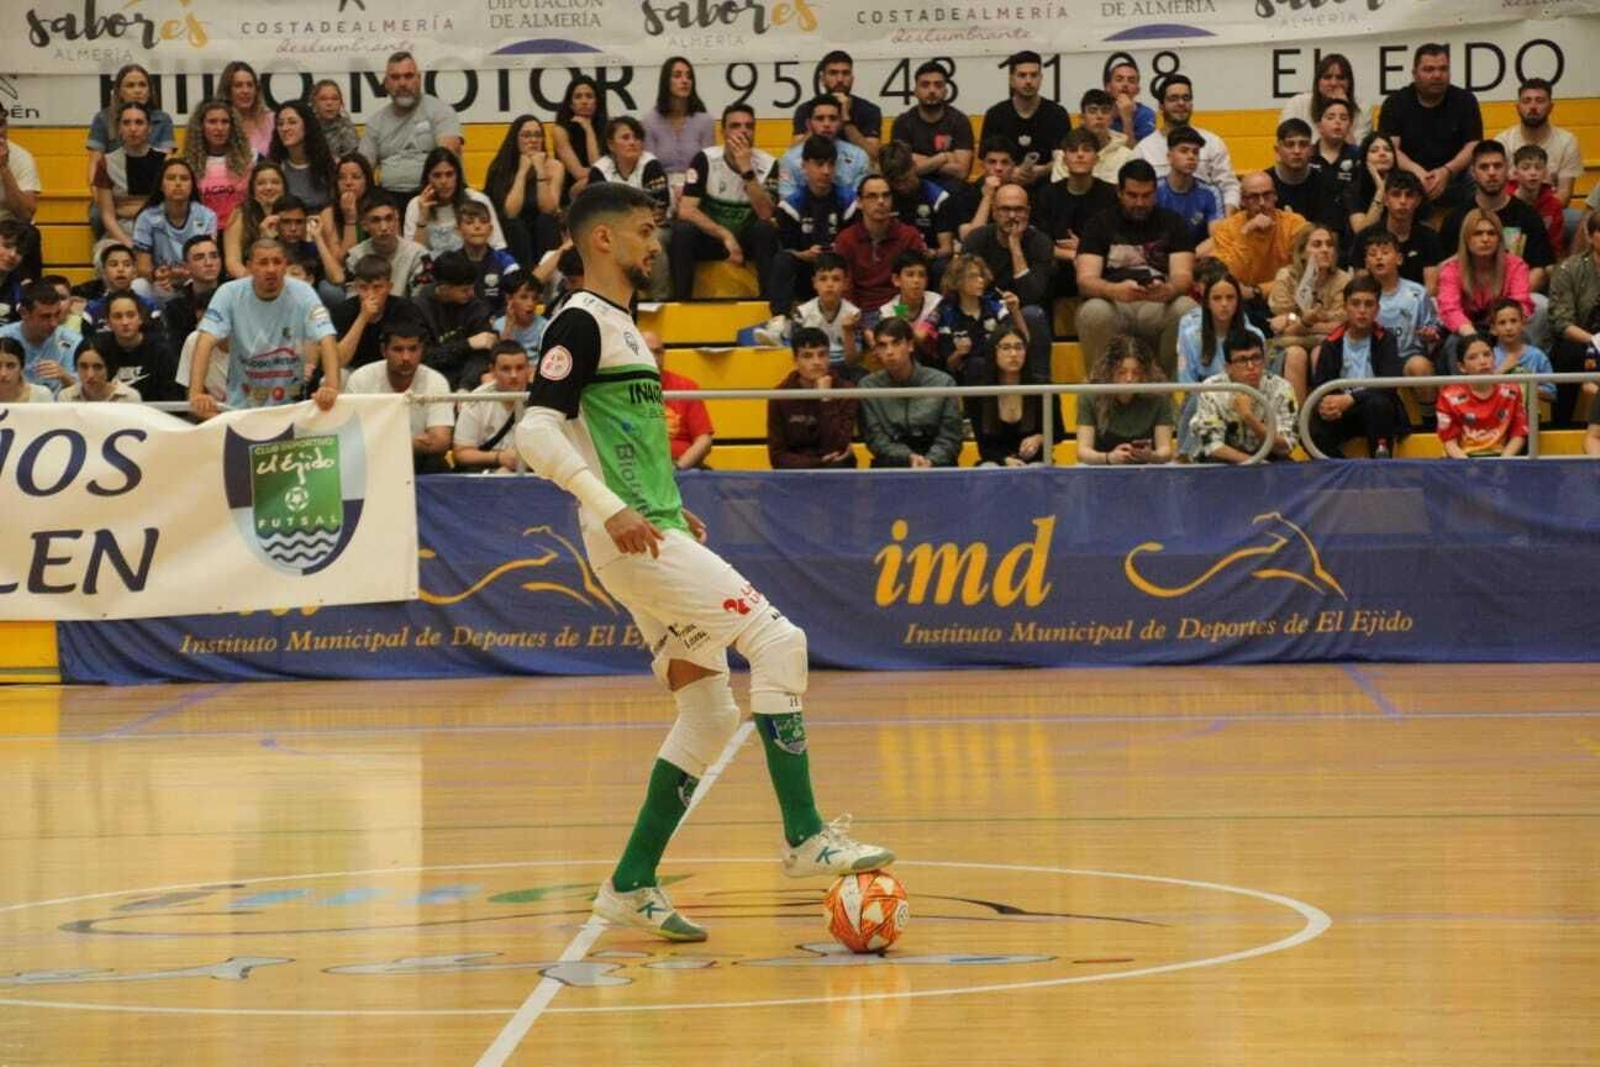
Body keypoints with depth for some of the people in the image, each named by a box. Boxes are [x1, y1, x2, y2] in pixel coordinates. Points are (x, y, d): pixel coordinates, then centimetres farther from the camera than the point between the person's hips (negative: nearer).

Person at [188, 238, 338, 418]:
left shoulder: (303, 293, -7)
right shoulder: (229, 293, -8)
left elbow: (326, 341, -16)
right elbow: (206, 342, -16)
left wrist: (332, 387, -36)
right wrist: (196, 394, -32)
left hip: (290, 407, 0)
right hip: (240, 408, 0)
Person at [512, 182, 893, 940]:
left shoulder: (621, 324, 21)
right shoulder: (580, 322, -8)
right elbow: (535, 431, -19)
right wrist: (609, 507, -27)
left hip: (657, 535, 10)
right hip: (631, 540, -10)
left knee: (709, 715, 8)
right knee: (777, 641, -16)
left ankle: (632, 886, 11)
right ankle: (805, 836, -14)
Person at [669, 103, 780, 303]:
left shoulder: (767, 164, -10)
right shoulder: (705, 160, -12)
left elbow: (765, 214, -23)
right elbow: (685, 210, -21)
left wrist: (746, 169, -31)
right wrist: (725, 236, -31)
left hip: (747, 240, 1)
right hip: (709, 235, -1)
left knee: (766, 230, -32)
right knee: (682, 231, -32)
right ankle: (681, 301, -23)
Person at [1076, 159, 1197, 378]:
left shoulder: (1172, 224, 15)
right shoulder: (1100, 226, 12)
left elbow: (1183, 276, 1)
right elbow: (1085, 280, -2)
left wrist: (1169, 290, -26)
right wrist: (1115, 291, -27)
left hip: (1159, 306, 1)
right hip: (1114, 305, -1)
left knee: (1187, 309, -32)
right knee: (1093, 312, -35)